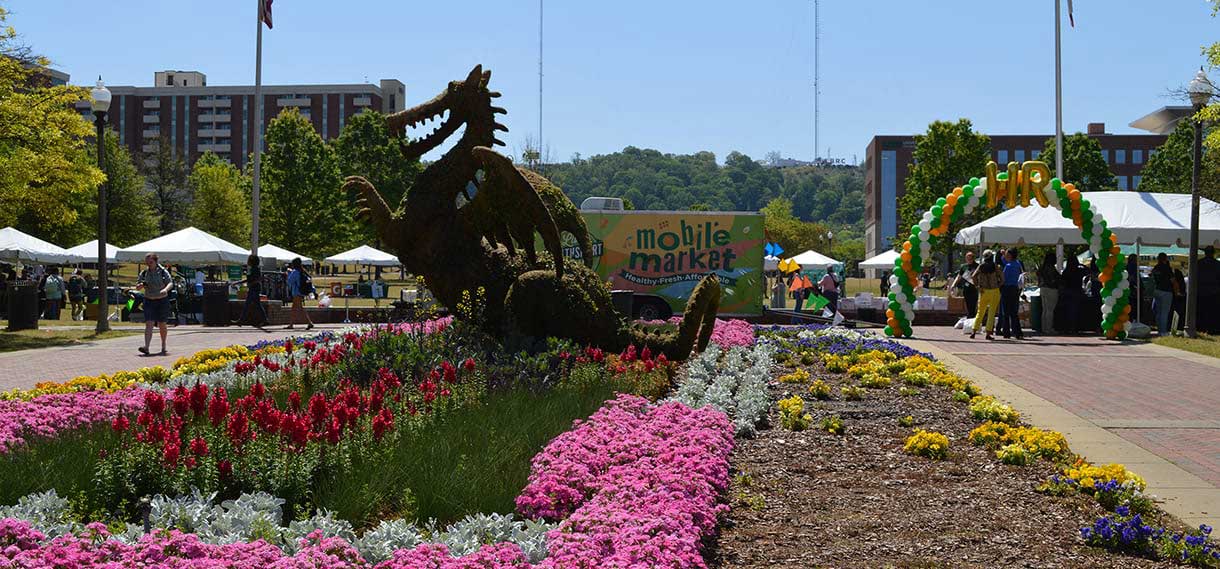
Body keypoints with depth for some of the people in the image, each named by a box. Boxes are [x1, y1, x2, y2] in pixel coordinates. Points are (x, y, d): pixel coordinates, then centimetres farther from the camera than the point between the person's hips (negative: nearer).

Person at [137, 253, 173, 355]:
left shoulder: (163, 272, -4)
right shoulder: (144, 273, 5)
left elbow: (170, 283, -15)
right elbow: (137, 286, 10)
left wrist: (166, 289, -36)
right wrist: (142, 285, -14)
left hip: (162, 301, -2)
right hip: (149, 301, 2)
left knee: (162, 325, 6)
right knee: (149, 324, -12)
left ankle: (163, 347, 25)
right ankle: (146, 347, -23)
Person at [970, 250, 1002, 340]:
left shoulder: (981, 266, 1)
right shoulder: (995, 266, -5)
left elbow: (973, 276, -9)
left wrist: (978, 286, -2)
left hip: (984, 291, 2)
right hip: (994, 291, -2)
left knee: (980, 312, 11)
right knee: (991, 313, 1)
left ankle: (974, 331, 5)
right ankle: (988, 333, -3)